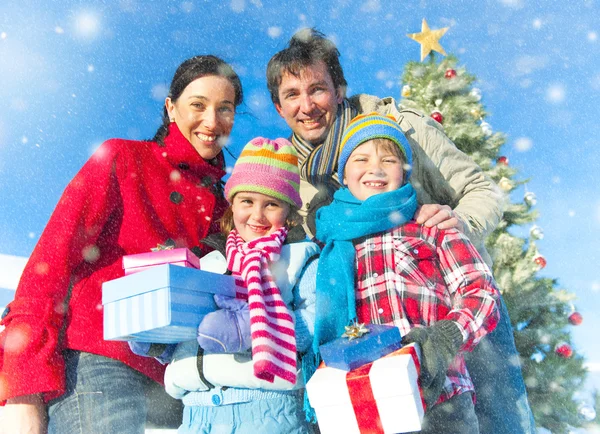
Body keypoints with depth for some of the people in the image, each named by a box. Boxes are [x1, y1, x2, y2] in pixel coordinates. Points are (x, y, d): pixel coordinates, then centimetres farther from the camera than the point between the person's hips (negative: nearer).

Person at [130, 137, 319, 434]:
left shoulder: (301, 259, 7)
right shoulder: (209, 264, 21)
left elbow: (319, 319, -10)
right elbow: (180, 336, 24)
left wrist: (247, 327, -21)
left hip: (265, 404, -4)